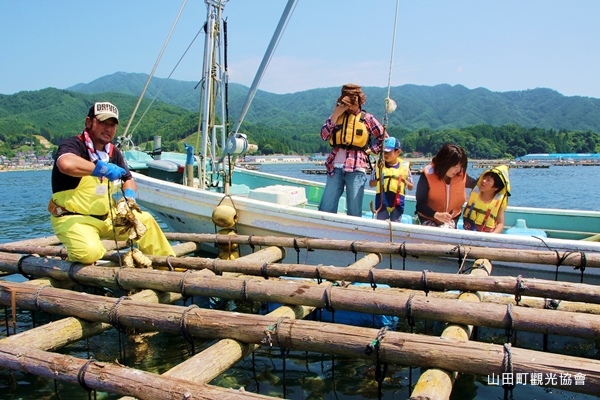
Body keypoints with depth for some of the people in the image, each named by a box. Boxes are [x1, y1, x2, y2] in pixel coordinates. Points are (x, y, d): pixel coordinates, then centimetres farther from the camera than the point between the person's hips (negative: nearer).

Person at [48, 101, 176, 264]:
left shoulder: (113, 153, 7)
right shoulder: (73, 145, -17)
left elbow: (128, 179, 18)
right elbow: (66, 164, -41)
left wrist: (129, 194, -6)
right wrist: (103, 169, -30)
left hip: (106, 216, 8)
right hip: (72, 218, -7)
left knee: (145, 221, 6)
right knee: (90, 252, -33)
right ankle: (73, 256, 4)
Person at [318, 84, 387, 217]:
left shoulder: (367, 118, 5)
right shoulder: (338, 115, 11)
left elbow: (384, 137, 11)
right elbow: (324, 136, 0)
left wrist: (370, 150, 1)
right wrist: (335, 115, -4)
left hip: (356, 168, -2)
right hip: (335, 167, 2)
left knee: (354, 212, 3)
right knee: (325, 209, 1)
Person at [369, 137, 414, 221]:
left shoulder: (404, 167, -1)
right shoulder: (379, 166, 1)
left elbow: (411, 187, 6)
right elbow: (371, 184, 6)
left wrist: (404, 180, -13)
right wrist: (379, 180, -12)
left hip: (397, 201, 0)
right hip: (382, 200, 0)